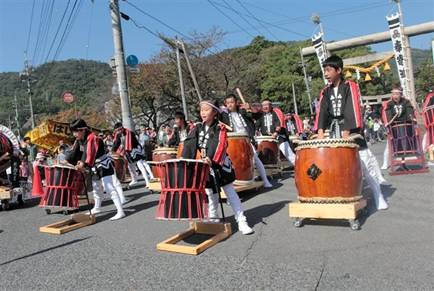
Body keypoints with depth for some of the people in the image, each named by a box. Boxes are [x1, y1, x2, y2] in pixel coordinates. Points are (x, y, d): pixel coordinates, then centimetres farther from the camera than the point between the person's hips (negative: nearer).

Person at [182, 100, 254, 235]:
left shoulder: (220, 128, -10)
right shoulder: (198, 128, 3)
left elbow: (219, 145, -26)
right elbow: (189, 144, -8)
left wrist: (211, 158, -40)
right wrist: (185, 160, -21)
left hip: (220, 165, -4)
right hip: (205, 166, 4)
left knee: (230, 193, 0)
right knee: (210, 193, 17)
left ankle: (241, 222, 5)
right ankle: (212, 218, 35)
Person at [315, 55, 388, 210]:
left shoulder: (350, 86, -6)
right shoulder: (325, 91, 9)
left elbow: (352, 109, -17)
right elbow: (322, 111, -4)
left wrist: (347, 131, -29)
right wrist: (320, 130, -20)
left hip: (351, 130, -4)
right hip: (334, 132, 5)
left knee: (365, 164, -1)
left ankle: (379, 197, 12)